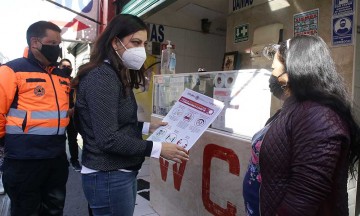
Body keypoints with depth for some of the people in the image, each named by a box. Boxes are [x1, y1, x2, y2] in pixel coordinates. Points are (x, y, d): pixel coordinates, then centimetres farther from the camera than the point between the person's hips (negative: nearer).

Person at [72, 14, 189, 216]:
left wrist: (147, 126, 5)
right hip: (108, 177, -9)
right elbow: (108, 138, -24)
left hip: (123, 172, 9)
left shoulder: (118, 76, 11)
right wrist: (157, 149, -22)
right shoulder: (102, 77, -19)